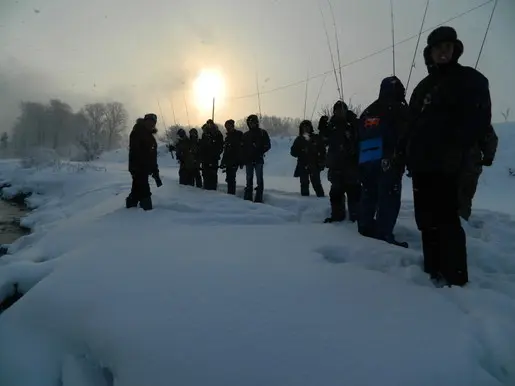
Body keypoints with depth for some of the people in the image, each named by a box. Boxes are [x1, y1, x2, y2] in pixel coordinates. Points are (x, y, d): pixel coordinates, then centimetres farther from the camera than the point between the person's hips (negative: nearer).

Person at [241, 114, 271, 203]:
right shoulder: (245, 135, 13)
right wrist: (242, 160, 1)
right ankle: (248, 198, 15)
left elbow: (267, 145, 0)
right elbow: (242, 149, 9)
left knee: (259, 179, -4)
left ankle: (259, 198, -3)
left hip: (258, 160, -3)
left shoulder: (263, 133, 4)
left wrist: (260, 152, -13)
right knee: (249, 179, 9)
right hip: (248, 160, 4)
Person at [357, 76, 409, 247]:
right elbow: (406, 137, -5)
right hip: (389, 162, -7)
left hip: (366, 162, 7)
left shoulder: (367, 112, 22)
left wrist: (357, 166, 21)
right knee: (389, 198, -8)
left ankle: (365, 228, 17)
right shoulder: (399, 109, 3)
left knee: (369, 195, 14)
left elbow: (358, 140, 20)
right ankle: (384, 235, -13)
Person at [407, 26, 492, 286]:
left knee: (445, 219, -11)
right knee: (426, 219, 8)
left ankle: (455, 277, -5)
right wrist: (410, 155, 8)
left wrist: (456, 151, -18)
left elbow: (479, 119, -7)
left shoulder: (471, 80, 4)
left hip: (446, 165, -7)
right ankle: (433, 270, 17)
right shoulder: (423, 87, 22)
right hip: (422, 164, 7)